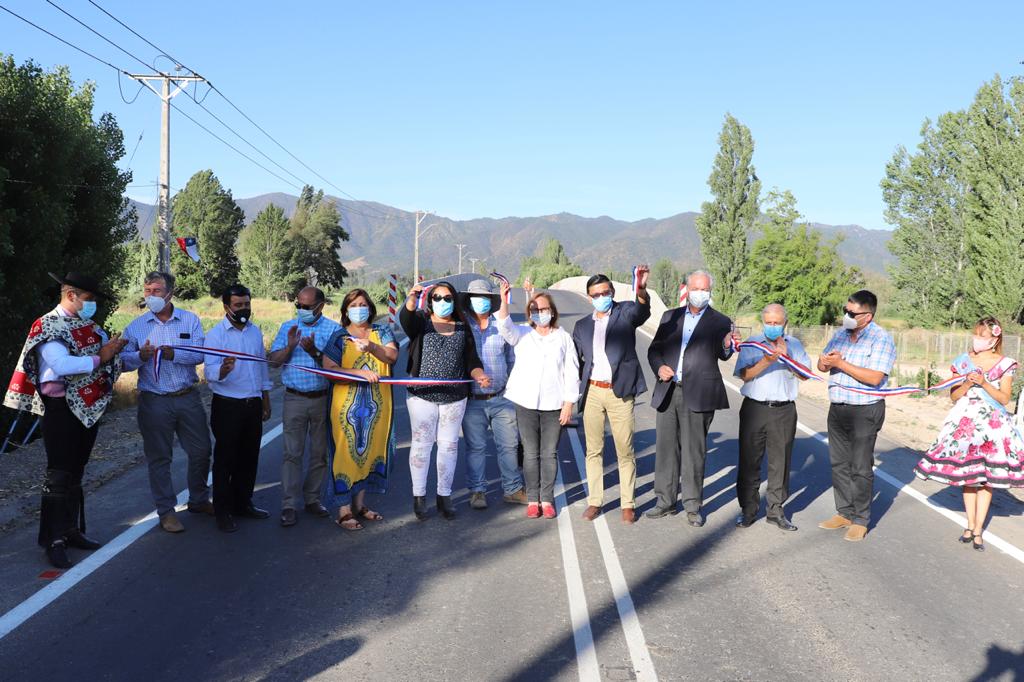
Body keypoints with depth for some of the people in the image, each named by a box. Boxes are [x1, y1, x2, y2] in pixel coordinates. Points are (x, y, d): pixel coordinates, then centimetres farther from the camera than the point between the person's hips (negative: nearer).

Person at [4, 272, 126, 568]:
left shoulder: (89, 325, 12)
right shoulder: (46, 326, -11)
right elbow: (62, 365, -25)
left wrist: (114, 346, -11)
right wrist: (98, 358, -18)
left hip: (90, 408, 7)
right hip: (62, 410, -7)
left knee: (76, 474, 16)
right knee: (59, 476, -2)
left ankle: (72, 531, 27)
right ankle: (54, 541, 7)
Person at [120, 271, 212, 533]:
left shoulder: (190, 320, 3)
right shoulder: (136, 326, 2)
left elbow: (199, 354, -8)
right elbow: (124, 361, 0)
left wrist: (174, 354, -23)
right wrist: (141, 356, -20)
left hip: (188, 397, 1)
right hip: (154, 401, -1)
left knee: (201, 451, 10)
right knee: (159, 457, 5)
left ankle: (199, 500, 30)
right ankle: (166, 511, 17)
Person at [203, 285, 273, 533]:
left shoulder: (255, 331, 9)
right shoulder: (216, 334, -9)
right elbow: (209, 371, -21)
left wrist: (265, 401, 17)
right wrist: (223, 369, -44)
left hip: (253, 404, 5)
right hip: (227, 406, -5)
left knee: (249, 457, 13)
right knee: (225, 459, 3)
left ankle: (243, 504, 26)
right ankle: (223, 511, 13)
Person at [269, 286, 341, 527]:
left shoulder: (333, 329, -1)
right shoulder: (288, 327, 7)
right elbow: (273, 360, 2)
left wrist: (314, 352, -23)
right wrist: (290, 347, -15)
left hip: (323, 398, 0)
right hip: (294, 398, 0)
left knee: (319, 452, 10)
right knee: (292, 453, -1)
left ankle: (312, 499, 23)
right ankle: (289, 505, 2)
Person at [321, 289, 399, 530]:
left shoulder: (382, 332, 9)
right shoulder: (339, 337, 1)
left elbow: (393, 355, -8)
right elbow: (329, 368, -10)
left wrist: (371, 347, -27)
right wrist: (361, 373, -20)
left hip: (377, 404, 4)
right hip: (347, 405, -3)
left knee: (369, 451, 10)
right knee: (346, 453, -3)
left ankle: (360, 504, 23)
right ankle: (344, 510, 4)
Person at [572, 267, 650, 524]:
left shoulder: (625, 312, 0)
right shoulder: (582, 325, 12)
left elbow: (641, 310, -23)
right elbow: (575, 359, 19)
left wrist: (641, 289, -45)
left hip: (620, 392, -3)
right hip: (592, 392, 3)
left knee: (625, 451, 1)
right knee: (593, 450, 9)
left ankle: (628, 503, 12)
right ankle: (594, 500, 19)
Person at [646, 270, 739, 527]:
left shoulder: (720, 322, 5)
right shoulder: (670, 317, 14)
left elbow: (722, 355, -3)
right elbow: (654, 349, 15)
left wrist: (727, 345, -25)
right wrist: (659, 367, -5)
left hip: (697, 394, -3)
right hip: (667, 392, 3)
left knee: (694, 451, 1)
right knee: (666, 448, 8)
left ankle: (692, 506, 11)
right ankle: (665, 501, 19)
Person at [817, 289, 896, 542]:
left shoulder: (881, 339, -12)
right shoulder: (840, 334, 9)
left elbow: (875, 377, -22)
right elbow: (822, 365, 12)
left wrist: (841, 363, -21)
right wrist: (824, 362, -11)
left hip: (865, 411, -7)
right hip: (837, 408, 7)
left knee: (860, 468, 1)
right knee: (839, 464, 13)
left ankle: (860, 521, 12)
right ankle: (844, 513, 24)